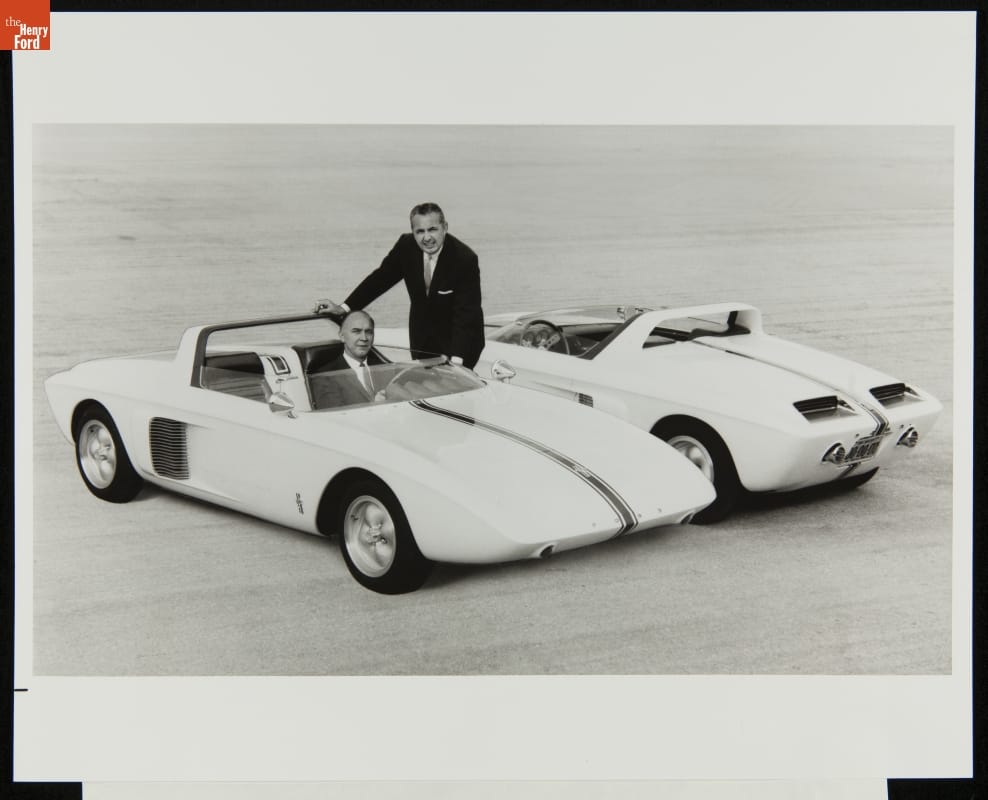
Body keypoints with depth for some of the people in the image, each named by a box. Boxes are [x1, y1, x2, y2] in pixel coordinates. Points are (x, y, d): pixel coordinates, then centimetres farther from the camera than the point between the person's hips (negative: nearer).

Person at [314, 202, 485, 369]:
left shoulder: (465, 259, -25)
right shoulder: (406, 245, -11)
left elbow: (466, 313, -28)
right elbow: (380, 278, 0)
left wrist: (456, 360, -37)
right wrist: (344, 308, -10)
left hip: (462, 338, -5)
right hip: (422, 336, 5)